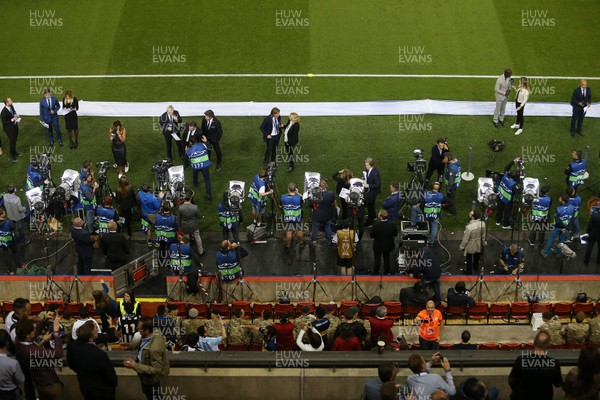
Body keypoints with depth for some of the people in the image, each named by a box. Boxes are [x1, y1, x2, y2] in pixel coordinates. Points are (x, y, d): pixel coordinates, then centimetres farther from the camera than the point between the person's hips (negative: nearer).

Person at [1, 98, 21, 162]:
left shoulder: (11, 107, -8)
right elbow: (4, 122, -24)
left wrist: (16, 115, -8)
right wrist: (12, 120, -28)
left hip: (15, 126, 7)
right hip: (9, 129, -7)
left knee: (14, 140, 24)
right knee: (12, 141, 8)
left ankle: (14, 152, 47)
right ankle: (12, 156, 27)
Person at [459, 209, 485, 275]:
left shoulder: (469, 227, -37)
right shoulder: (482, 223, -22)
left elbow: (465, 239, -24)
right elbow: (484, 235, -5)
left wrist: (461, 247, -7)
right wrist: (483, 242, 14)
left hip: (470, 247, -5)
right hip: (479, 245, 5)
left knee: (469, 260, 21)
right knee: (477, 258, 31)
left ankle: (469, 272, 40)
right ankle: (476, 267, 56)